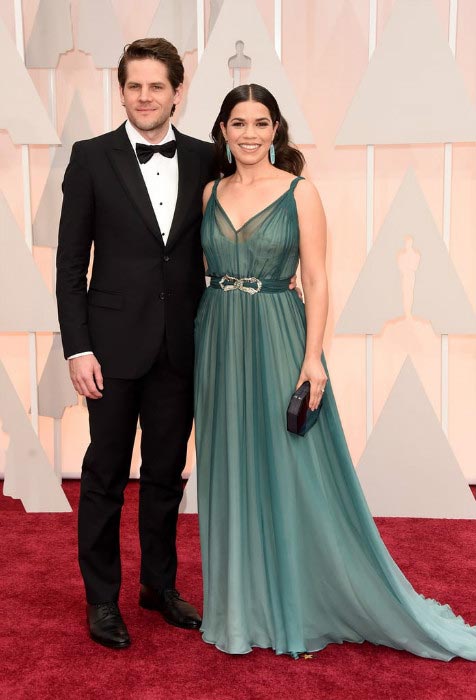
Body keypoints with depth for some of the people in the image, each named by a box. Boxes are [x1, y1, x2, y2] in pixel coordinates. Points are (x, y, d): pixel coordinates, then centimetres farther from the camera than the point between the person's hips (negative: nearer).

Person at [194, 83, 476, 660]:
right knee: (231, 476, 10)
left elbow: (316, 279, -6)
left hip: (277, 341, -4)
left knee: (294, 474, 1)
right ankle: (244, 607, 26)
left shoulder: (299, 192, -3)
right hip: (220, 345, 4)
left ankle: (301, 608, 19)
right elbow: (207, 267, 11)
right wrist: (202, 345, 5)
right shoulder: (212, 193, 8)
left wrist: (313, 356, -14)